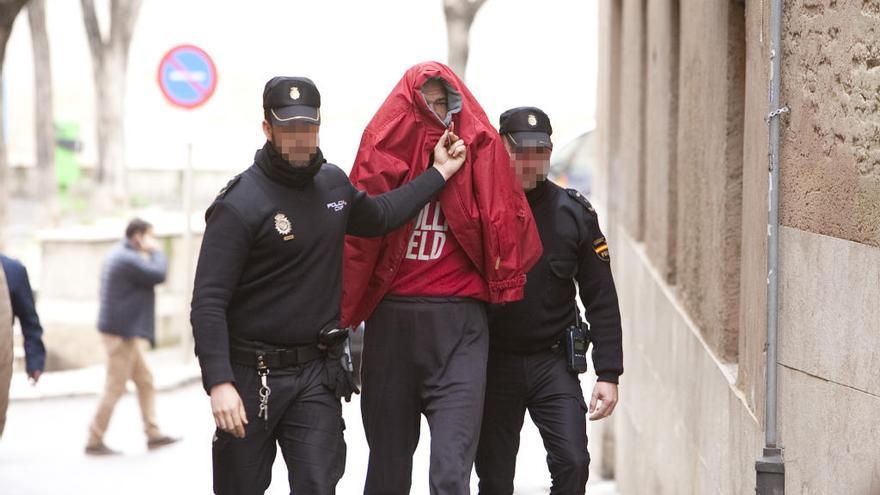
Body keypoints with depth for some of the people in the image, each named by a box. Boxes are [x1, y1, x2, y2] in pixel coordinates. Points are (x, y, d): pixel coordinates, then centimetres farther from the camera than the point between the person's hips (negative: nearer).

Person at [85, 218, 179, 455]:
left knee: (145, 380, 12)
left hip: (124, 331, 11)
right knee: (115, 387, -6)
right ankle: (95, 441, -1)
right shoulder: (128, 259, -18)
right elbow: (158, 274, -18)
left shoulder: (120, 255, 16)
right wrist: (156, 251, -7)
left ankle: (153, 434, 14)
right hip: (122, 331, -11)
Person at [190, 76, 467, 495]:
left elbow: (377, 217, 31)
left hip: (317, 374, 5)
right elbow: (209, 303, -18)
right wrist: (219, 383, -27)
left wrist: (439, 173, 30)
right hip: (252, 375, -4)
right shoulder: (240, 205, -14)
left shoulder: (332, 183, 8)